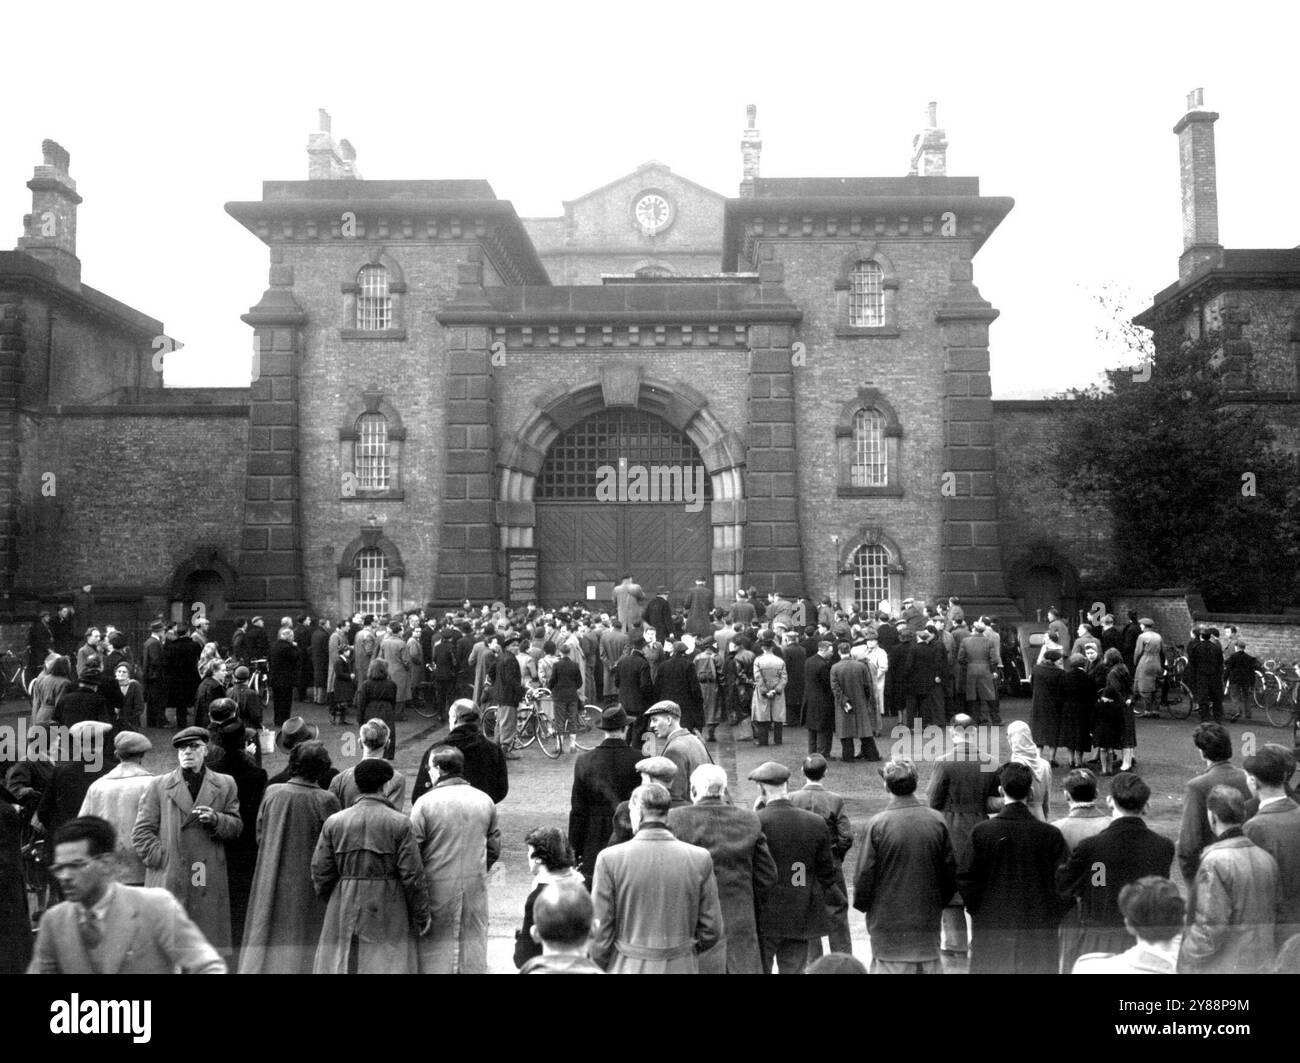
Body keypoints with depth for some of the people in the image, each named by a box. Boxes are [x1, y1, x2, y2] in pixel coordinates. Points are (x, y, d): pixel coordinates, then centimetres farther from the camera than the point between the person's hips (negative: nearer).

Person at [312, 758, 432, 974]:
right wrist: (422, 915, 3)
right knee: (391, 966, 2)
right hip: (389, 915, -3)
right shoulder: (400, 824, -8)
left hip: (345, 916, 3)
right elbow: (412, 875, -8)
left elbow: (320, 873, 2)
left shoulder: (334, 822, 0)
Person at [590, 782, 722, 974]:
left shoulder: (610, 859, -11)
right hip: (681, 968, 2)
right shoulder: (700, 859, -6)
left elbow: (600, 931, -7)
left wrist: (604, 968, 10)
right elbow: (711, 931, -1)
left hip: (628, 968, -1)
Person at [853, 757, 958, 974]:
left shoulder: (876, 825, -15)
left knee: (889, 967, 6)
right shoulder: (937, 821, -5)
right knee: (930, 967, 15)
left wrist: (862, 904, 6)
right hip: (929, 919, 3)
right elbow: (950, 869, 3)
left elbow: (864, 873, -11)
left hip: (888, 919, -3)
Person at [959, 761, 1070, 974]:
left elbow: (966, 879, -7)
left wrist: (977, 911, 9)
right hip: (1038, 926, 1)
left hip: (992, 925, -1)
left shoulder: (982, 831, -10)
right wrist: (1053, 917, 9)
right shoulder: (1051, 834, -8)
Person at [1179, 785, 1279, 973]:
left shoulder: (1214, 862, -20)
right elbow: (1276, 917, 9)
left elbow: (1210, 929, -21)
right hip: (1262, 965, 7)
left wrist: (1185, 959, -9)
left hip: (1222, 967, -7)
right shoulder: (1267, 859, 1)